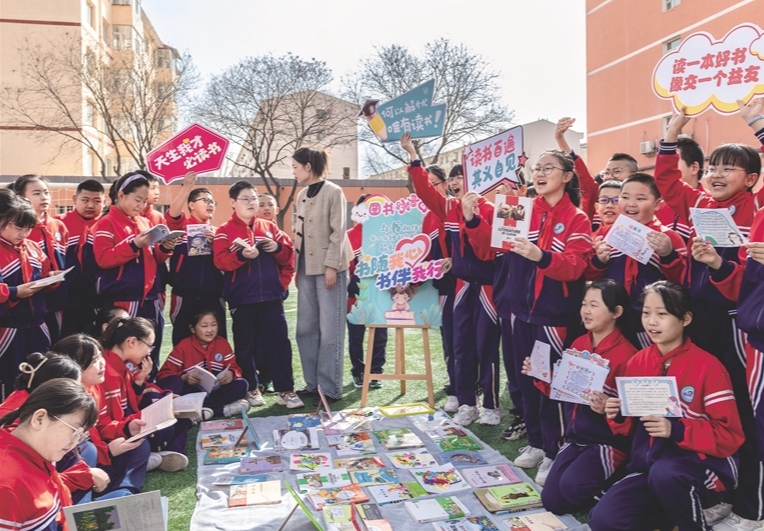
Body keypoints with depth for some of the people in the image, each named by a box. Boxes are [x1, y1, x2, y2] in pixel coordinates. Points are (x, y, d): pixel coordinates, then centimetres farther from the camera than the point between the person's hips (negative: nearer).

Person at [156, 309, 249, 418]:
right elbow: (163, 374, -9)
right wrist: (184, 377, -28)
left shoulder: (223, 344, 1)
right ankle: (223, 408, -31)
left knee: (241, 384, -21)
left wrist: (230, 374, -23)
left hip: (215, 391, 2)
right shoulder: (183, 347, -7)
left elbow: (234, 368, 2)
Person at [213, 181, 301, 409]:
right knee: (245, 346, 8)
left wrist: (277, 248, -11)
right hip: (242, 298, -2)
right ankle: (250, 389, 21)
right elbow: (220, 261, -12)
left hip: (271, 296, 2)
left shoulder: (270, 227, 12)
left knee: (279, 342, 1)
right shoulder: (224, 231, 1)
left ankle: (285, 390, 7)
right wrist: (242, 255, -27)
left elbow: (289, 254, 9)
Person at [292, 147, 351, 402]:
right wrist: (296, 266, 11)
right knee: (306, 328, 7)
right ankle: (313, 383, 17)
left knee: (329, 330, -4)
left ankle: (330, 388, 3)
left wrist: (331, 266, -17)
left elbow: (338, 232, -11)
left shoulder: (333, 192, -6)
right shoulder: (302, 195, 13)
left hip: (329, 267, -7)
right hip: (306, 268, 7)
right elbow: (299, 233, 16)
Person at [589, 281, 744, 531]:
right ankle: (677, 511, 11)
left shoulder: (708, 367, -12)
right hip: (649, 462, 5)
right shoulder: (637, 362, 3)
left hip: (704, 465, -5)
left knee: (664, 473, -39)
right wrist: (618, 415, -10)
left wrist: (677, 430, -26)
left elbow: (730, 436, -12)